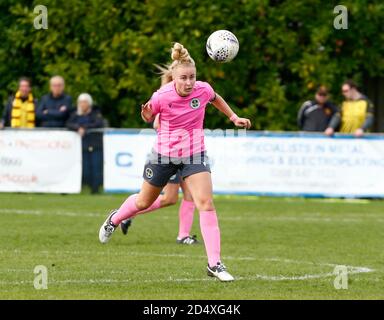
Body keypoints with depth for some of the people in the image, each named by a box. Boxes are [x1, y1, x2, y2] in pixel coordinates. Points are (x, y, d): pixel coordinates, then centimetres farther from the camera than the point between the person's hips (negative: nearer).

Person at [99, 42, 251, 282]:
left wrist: (233, 116, 13)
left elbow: (215, 99, 13)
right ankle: (114, 220, 53)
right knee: (144, 202, 19)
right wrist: (147, 115, -23)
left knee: (206, 203, -17)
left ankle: (214, 264, -16)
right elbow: (149, 117, 0)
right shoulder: (161, 96, -21)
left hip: (194, 155, 1)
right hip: (164, 155, -1)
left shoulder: (203, 90, -13)